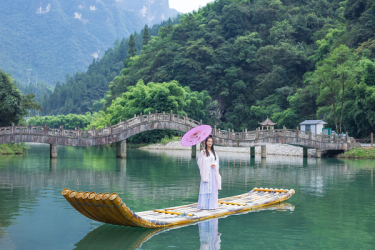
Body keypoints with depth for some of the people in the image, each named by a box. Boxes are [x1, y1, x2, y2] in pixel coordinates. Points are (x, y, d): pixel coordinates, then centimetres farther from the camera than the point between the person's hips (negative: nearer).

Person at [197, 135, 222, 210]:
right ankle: (204, 205, -5)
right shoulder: (203, 152, -2)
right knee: (205, 187, -8)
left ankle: (212, 204, 9)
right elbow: (200, 162, -10)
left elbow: (217, 161, 17)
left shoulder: (213, 152, 14)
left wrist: (215, 164, -5)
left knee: (213, 188, 4)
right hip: (206, 172, -5)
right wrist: (203, 154, -21)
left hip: (213, 172, 5)